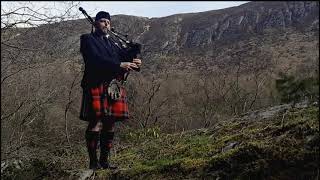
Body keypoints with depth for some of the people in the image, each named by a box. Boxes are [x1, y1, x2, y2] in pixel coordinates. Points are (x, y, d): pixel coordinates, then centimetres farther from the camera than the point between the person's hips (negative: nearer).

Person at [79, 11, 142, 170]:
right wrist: (120, 65, -21)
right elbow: (96, 59, -14)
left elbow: (122, 59, 17)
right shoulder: (88, 39, 2)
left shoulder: (113, 42, 24)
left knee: (110, 124, 6)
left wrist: (134, 64, -6)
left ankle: (105, 160, 15)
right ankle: (93, 162, 1)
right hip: (96, 86, -6)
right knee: (96, 123, -8)